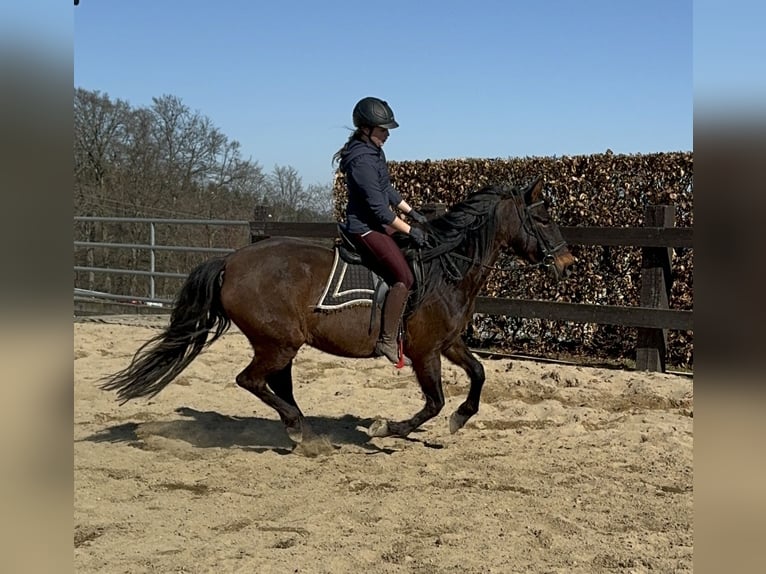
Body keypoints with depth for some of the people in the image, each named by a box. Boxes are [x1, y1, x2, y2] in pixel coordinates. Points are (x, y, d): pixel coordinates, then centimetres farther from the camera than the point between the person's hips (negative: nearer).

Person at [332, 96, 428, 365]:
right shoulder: (362, 160, -23)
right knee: (404, 277, -20)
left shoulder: (373, 151, 8)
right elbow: (378, 207, -23)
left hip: (376, 223, 11)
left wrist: (411, 212, 15)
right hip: (365, 228, -11)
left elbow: (387, 189, 20)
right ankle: (387, 341, -14)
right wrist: (410, 230, -18)